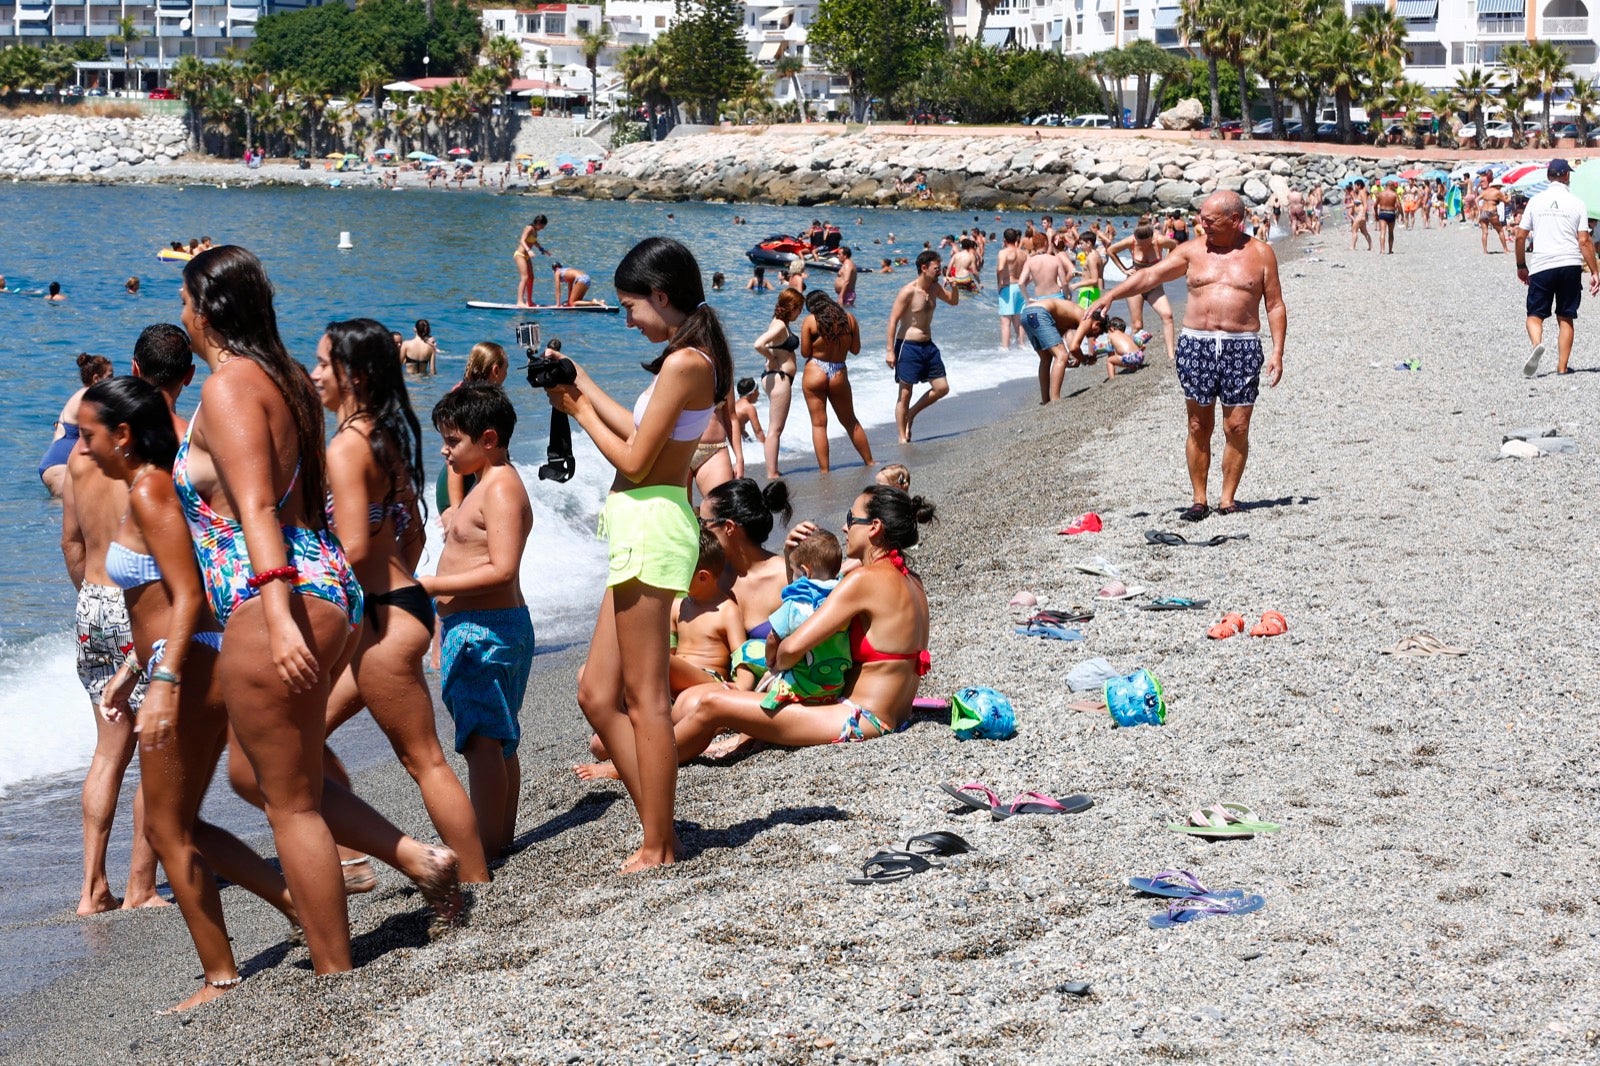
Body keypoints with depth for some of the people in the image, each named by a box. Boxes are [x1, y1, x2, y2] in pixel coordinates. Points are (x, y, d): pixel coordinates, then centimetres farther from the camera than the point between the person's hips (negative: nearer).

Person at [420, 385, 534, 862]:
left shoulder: (501, 488, -15)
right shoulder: (488, 485, 18)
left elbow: (501, 570, -24)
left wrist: (432, 585, -21)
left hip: (484, 627, -11)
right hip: (482, 626, 11)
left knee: (482, 740, -11)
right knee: (496, 741, 15)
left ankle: (484, 855, -11)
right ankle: (501, 837, 23)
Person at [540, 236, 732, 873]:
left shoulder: (683, 362, -15)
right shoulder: (694, 359, 15)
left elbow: (634, 461, -14)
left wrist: (578, 412, -1)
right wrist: (583, 387, 23)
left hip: (651, 524, -10)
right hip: (642, 527, 10)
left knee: (644, 696, -4)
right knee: (597, 694, 12)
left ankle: (657, 850, 1)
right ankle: (658, 832, 13)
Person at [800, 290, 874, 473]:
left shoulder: (810, 321, -6)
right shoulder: (849, 318, 3)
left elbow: (805, 352, -6)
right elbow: (855, 349, 7)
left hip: (815, 371, -3)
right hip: (839, 374, 3)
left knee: (818, 424, 3)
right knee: (851, 422, 19)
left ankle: (824, 470, -2)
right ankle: (870, 463, 26)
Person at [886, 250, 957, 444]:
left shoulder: (935, 288, 6)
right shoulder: (908, 291, -15)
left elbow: (953, 301, 22)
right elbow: (893, 320, -15)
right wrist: (890, 351, -18)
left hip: (928, 346, 8)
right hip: (908, 346, -8)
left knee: (942, 388, 8)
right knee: (905, 393, -1)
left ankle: (912, 413, 26)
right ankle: (903, 437, 6)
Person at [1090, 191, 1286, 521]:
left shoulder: (1260, 253, 5)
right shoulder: (1193, 251, 8)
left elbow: (1275, 305, 6)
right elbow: (1150, 275, 4)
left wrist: (1277, 353, -1)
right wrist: (1112, 295, -8)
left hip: (1242, 347, -1)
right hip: (1196, 345, 1)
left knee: (1237, 427, -2)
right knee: (1198, 427, 2)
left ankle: (1228, 499, 10)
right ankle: (1199, 500, 9)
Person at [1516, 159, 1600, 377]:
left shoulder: (1536, 201, 4)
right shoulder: (1576, 204, 1)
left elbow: (1520, 237, 3)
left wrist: (1521, 266, 16)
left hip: (1541, 266, 0)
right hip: (1570, 265, 0)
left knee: (1535, 315, 5)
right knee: (1565, 318, 9)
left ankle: (1537, 344, -26)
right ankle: (1562, 366, 8)